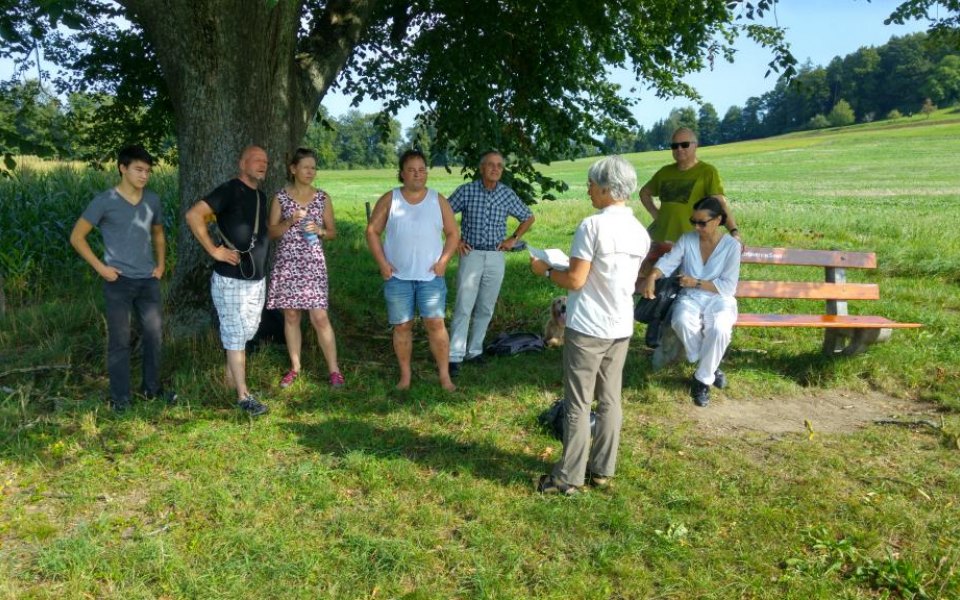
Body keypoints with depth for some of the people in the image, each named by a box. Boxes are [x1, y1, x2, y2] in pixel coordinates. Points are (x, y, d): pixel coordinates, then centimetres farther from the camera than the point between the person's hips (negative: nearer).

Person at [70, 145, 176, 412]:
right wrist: (100, 267, -10)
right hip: (118, 282, -4)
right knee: (119, 340, 1)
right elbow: (77, 237, -4)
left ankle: (152, 387, 27)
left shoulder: (152, 200, 5)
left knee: (154, 334, 10)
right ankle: (120, 397, 12)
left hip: (148, 280, 5)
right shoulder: (104, 201, -9)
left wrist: (161, 264, 10)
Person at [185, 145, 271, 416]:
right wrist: (214, 250, -21)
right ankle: (243, 395, 6)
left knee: (246, 333, 17)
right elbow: (194, 215, -22)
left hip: (257, 279, 8)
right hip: (231, 279, -8)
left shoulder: (261, 196, 11)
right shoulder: (230, 191, -13)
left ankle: (231, 379, 34)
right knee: (236, 336, 0)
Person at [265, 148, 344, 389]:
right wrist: (290, 221, -15)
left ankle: (333, 369, 5)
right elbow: (272, 232, 2)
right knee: (291, 316, 8)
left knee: (319, 317, -5)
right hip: (287, 263, 1)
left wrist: (319, 230, -12)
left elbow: (333, 232, 9)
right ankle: (295, 367, 21)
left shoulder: (322, 198, 4)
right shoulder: (281, 197, 3)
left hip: (313, 263, -1)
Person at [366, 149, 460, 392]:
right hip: (397, 276, 0)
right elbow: (372, 231, 3)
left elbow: (453, 233, 8)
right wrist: (382, 262, -7)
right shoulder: (389, 199, 3)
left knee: (435, 323, -7)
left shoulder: (438, 200, 6)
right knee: (402, 326, 5)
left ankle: (445, 376, 1)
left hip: (431, 276, 0)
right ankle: (405, 376, 17)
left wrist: (443, 260, -5)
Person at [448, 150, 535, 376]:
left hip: (496, 257, 3)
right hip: (471, 255, -3)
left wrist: (513, 239, 5)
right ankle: (455, 357, -4)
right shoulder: (466, 190, -6)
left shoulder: (507, 194, 1)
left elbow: (528, 217, 15)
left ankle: (474, 350, 21)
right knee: (463, 307, -6)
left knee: (485, 309, 9)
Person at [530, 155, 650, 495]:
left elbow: (575, 281, -17)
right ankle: (602, 469, 25)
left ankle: (569, 477, 10)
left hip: (587, 329, -7)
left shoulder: (592, 226, -17)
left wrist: (546, 270, 0)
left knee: (578, 404, 2)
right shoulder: (640, 232, 6)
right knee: (610, 400, 14)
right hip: (621, 328, 7)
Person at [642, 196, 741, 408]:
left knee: (719, 329, -35)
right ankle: (711, 367, -7)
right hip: (690, 297, 2)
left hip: (719, 299, -2)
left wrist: (697, 282, -18)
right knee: (682, 321, -34)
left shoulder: (731, 246, -6)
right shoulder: (687, 239, 2)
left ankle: (703, 379, -10)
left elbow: (728, 286, -10)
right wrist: (652, 277, -25)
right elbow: (667, 262, -4)